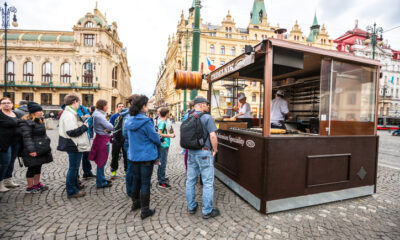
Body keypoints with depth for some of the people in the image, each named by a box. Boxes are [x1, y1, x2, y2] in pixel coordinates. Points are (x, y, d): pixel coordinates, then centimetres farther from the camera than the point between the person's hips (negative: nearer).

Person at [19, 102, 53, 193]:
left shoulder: (40, 120, 14)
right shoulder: (26, 122, -15)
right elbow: (26, 137, -20)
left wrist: (47, 146, 21)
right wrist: (31, 150, -24)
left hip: (41, 149, 9)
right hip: (33, 150, -9)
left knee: (38, 167, 16)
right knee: (32, 168, 2)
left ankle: (37, 184, 28)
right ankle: (30, 187, 15)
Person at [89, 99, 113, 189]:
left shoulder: (100, 114, 12)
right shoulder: (99, 116, -19)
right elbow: (110, 127, -21)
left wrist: (107, 128, -12)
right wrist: (110, 125, -1)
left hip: (103, 139, 10)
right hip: (102, 140, -10)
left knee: (101, 161, 19)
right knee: (102, 161, 1)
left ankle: (102, 179, 34)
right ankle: (101, 183, 13)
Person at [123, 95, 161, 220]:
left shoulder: (128, 120, -1)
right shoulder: (146, 122, -22)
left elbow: (125, 135, 15)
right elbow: (156, 138, -15)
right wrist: (158, 142, 7)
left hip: (133, 155, 7)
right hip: (146, 156, -6)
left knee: (136, 180, 22)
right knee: (145, 183, 4)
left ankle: (135, 203, 40)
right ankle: (145, 210, 16)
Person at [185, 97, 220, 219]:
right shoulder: (207, 118, -12)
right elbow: (213, 136, -19)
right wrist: (215, 150, -7)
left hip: (191, 152, 7)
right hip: (204, 153, -7)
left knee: (190, 181, 16)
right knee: (208, 183, 5)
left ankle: (191, 207, 30)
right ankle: (207, 211, 17)